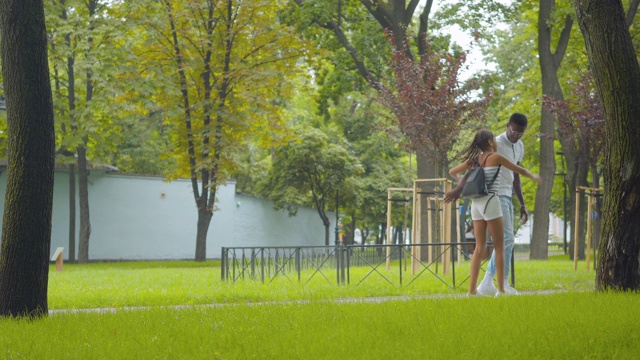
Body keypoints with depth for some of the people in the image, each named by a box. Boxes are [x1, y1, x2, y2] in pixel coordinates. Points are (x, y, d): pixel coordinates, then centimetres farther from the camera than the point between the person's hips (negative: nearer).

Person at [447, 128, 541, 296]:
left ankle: (472, 288, 3)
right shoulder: (496, 157, -4)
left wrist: (461, 182, 39)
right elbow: (519, 170, 2)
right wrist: (534, 176, 20)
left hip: (476, 203, 6)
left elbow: (452, 172, 21)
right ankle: (501, 288, -2)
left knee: (480, 247, 8)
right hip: (490, 202, -6)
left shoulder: (474, 159, 12)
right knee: (499, 247, 0)